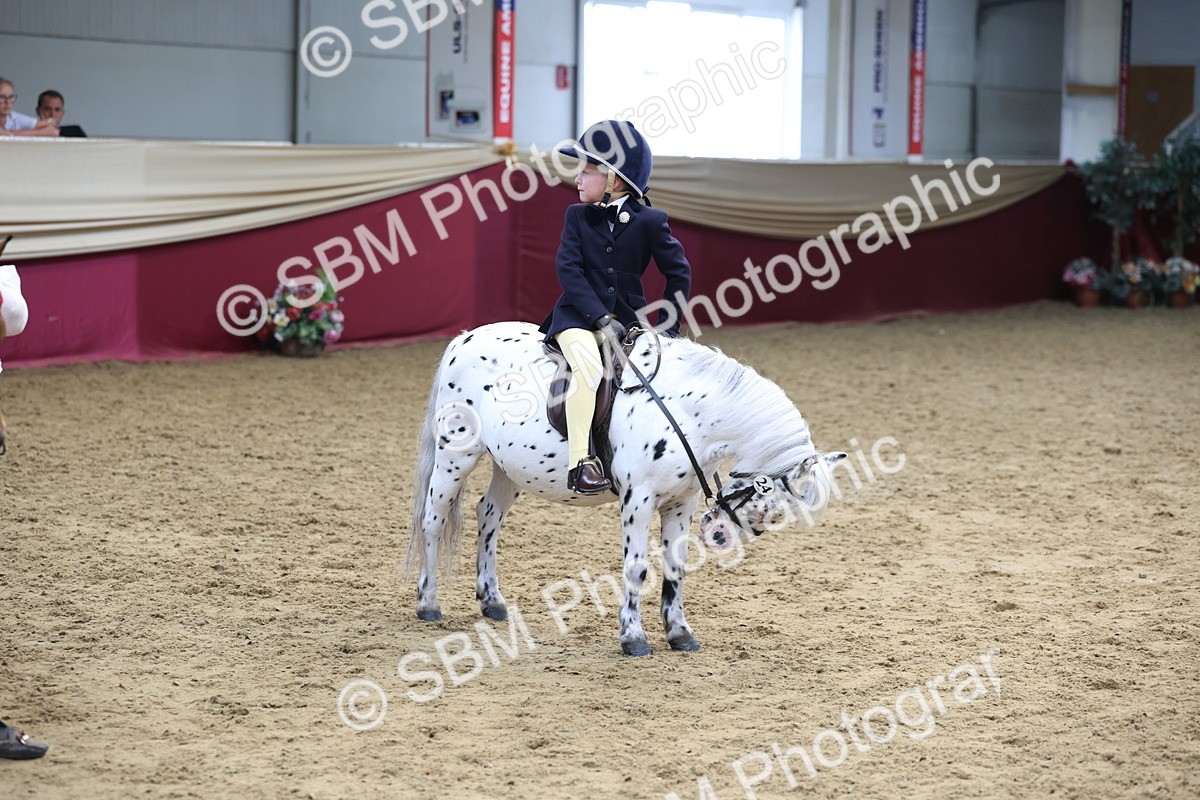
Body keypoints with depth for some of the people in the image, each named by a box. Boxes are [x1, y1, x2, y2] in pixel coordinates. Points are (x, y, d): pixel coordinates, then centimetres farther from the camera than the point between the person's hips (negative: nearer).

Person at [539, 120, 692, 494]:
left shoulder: (649, 221, -1)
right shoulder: (578, 216, 2)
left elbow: (678, 272, 6)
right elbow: (568, 269, -7)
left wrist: (668, 326, 1)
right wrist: (601, 319, -18)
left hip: (627, 316, 2)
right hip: (580, 314, -2)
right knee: (587, 365, -31)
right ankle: (580, 462, -32)